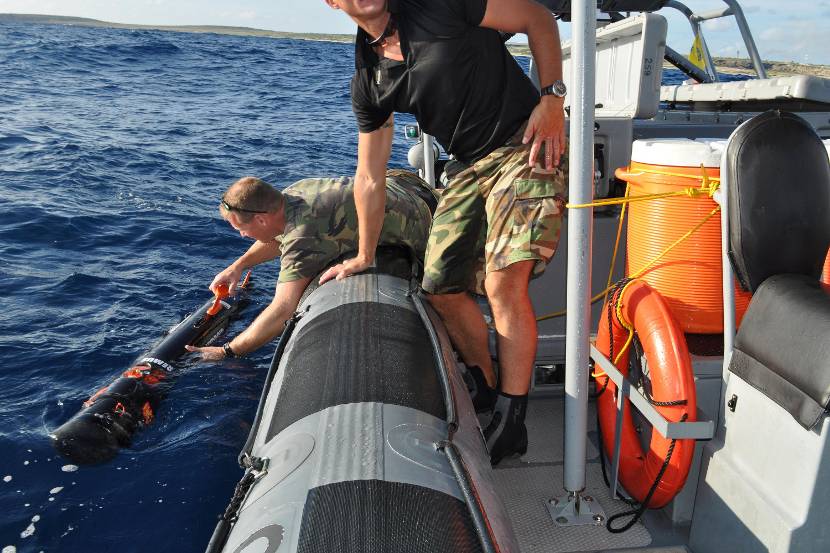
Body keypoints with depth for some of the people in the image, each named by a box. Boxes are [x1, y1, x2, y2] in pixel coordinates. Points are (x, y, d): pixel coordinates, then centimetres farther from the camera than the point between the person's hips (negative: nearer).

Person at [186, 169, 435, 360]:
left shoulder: (302, 239, -35)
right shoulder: (293, 191, -7)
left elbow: (282, 310, -38)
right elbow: (280, 233, 16)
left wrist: (226, 352, -31)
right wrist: (239, 265, 7)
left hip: (420, 227, -7)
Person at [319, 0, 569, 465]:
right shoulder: (368, 82, 7)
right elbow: (370, 179, 13)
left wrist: (553, 98, -12)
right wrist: (364, 257, 18)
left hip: (528, 146, -6)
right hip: (469, 167, 6)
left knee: (503, 280, -19)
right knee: (442, 287, 3)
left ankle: (512, 422, -6)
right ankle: (487, 390, 26)